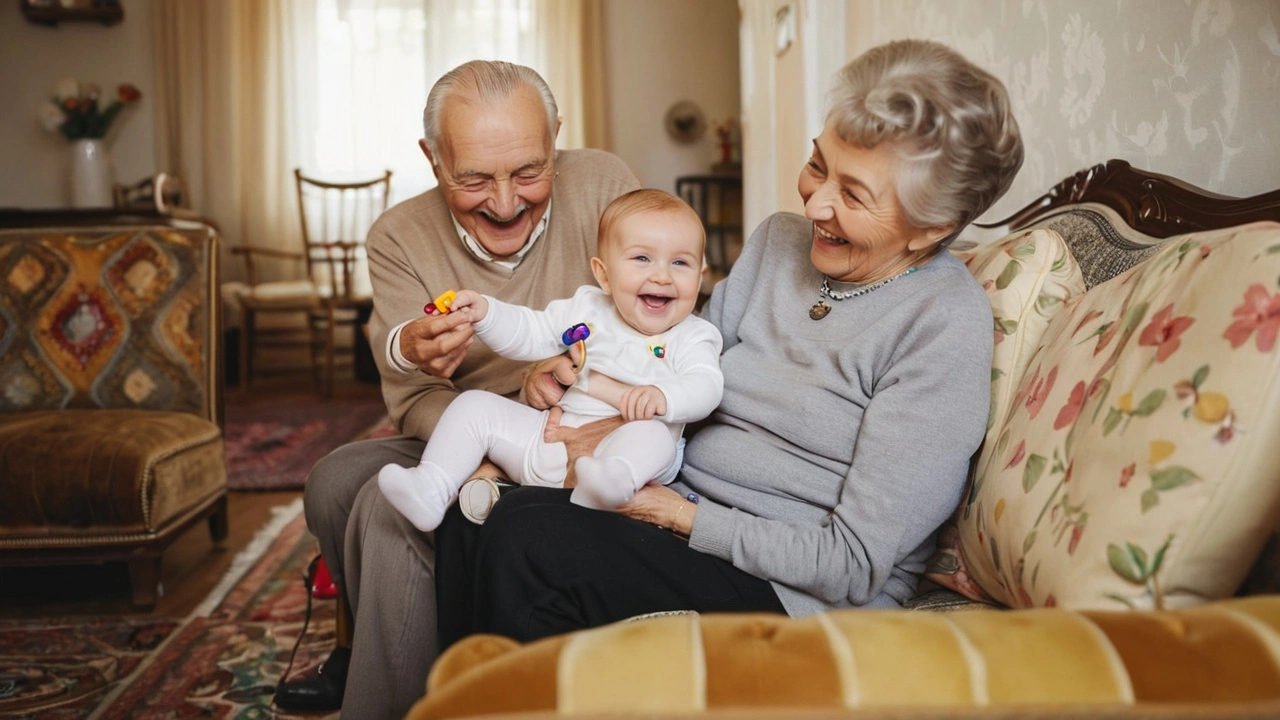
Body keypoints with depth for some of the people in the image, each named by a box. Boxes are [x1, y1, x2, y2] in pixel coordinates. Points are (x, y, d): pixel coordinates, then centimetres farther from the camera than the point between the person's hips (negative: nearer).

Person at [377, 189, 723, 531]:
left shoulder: (692, 338, 3)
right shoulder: (586, 308, 13)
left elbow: (706, 386, -14)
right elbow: (528, 334, 18)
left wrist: (663, 396, -36)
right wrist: (485, 313, 0)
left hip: (618, 450, -5)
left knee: (652, 434, -37)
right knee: (474, 404, -3)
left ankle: (607, 482, -65)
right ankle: (431, 489, -15)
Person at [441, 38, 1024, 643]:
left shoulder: (945, 324, -13)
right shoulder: (779, 240, 8)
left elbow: (853, 566, -15)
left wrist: (681, 517, -14)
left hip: (796, 595, -6)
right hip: (677, 510, 6)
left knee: (526, 537, -25)